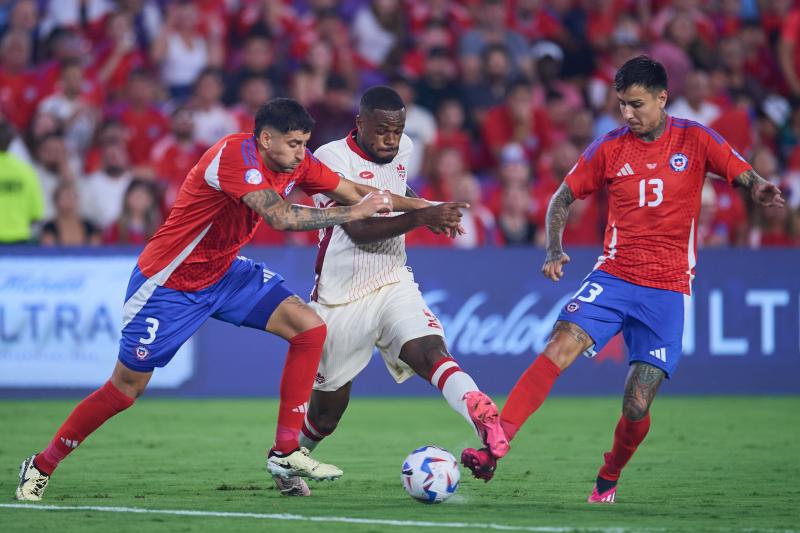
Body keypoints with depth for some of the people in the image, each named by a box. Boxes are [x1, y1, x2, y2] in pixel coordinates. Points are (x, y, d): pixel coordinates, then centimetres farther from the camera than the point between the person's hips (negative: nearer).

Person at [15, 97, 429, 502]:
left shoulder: (296, 163, -5)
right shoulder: (235, 155, -29)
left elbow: (356, 192, 4)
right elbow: (281, 218, -39)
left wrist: (421, 207, -4)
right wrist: (353, 212, -32)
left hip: (223, 273, 8)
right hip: (167, 283, -8)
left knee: (310, 328, -9)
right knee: (126, 387, -1)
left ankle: (285, 452, -5)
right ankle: (41, 467, 17)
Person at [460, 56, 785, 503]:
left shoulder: (696, 140, 1)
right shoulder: (610, 148, 4)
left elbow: (745, 175, -3)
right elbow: (563, 198, 11)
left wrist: (760, 189, -28)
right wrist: (555, 251, -6)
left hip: (668, 290, -1)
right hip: (613, 278, 1)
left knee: (637, 407, -5)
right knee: (561, 346, -25)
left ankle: (608, 480, 23)